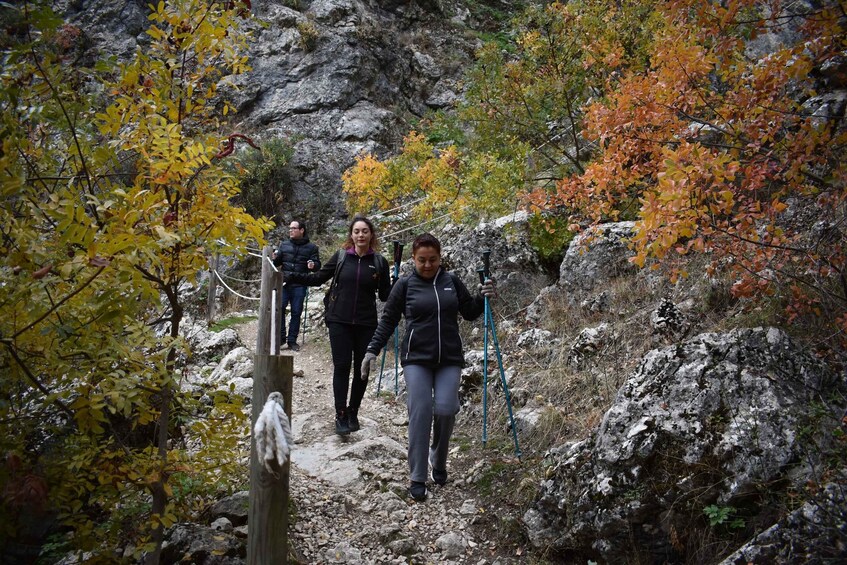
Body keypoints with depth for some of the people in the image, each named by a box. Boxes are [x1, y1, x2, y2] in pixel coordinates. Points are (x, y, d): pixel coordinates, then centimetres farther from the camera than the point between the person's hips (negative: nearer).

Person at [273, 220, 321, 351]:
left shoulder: (311, 247, 2)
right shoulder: (284, 244, 9)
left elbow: (318, 264, 4)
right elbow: (278, 263, 15)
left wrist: (313, 265, -20)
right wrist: (275, 258, -9)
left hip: (299, 286, -1)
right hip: (284, 283, 2)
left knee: (296, 312, 3)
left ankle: (292, 340, 12)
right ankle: (281, 337, 5)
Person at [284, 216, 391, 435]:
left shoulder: (379, 262, 1)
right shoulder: (341, 257, 1)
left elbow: (385, 295, 5)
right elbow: (318, 278, 7)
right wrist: (291, 276, -2)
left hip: (365, 324, 1)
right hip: (339, 321, -1)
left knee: (361, 368, 6)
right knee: (341, 367, -3)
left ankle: (353, 413, 22)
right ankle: (341, 415, 4)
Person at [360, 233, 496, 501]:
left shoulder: (452, 281, 8)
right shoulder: (405, 285, 2)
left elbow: (470, 313, 17)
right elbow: (388, 321, 5)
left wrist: (482, 297, -1)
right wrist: (372, 351, -2)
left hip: (449, 359, 2)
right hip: (416, 359, -1)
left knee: (445, 409, -11)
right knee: (420, 412, -10)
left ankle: (439, 462, 18)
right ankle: (417, 478, -1)